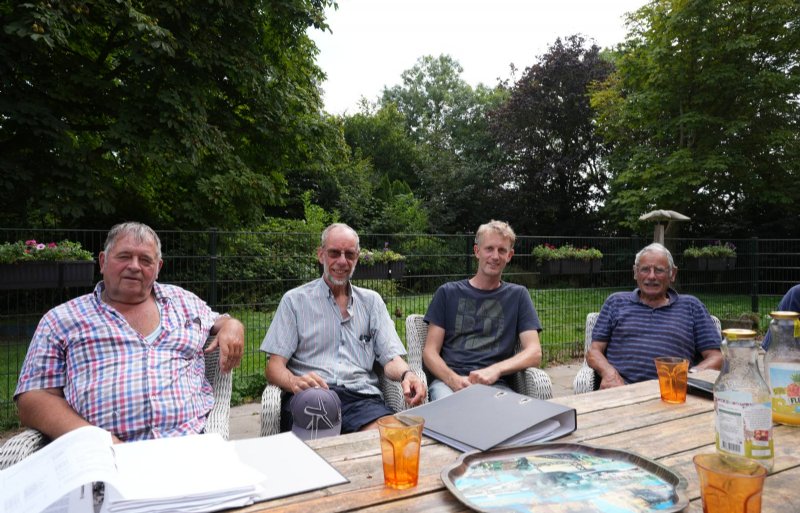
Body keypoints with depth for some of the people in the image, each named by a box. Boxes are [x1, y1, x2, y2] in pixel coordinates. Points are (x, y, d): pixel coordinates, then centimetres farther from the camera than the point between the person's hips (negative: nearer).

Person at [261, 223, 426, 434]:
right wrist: (294, 382, -21)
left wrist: (406, 374, -14)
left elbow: (390, 356, 11)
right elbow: (274, 366, 3)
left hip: (361, 395, 2)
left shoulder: (372, 300, 19)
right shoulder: (295, 300, 11)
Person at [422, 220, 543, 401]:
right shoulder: (448, 293, 14)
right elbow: (430, 352, 8)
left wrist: (495, 370, -14)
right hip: (448, 381, 0)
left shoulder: (517, 295, 15)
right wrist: (453, 379, -13)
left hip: (495, 385, 1)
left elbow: (534, 353, 5)